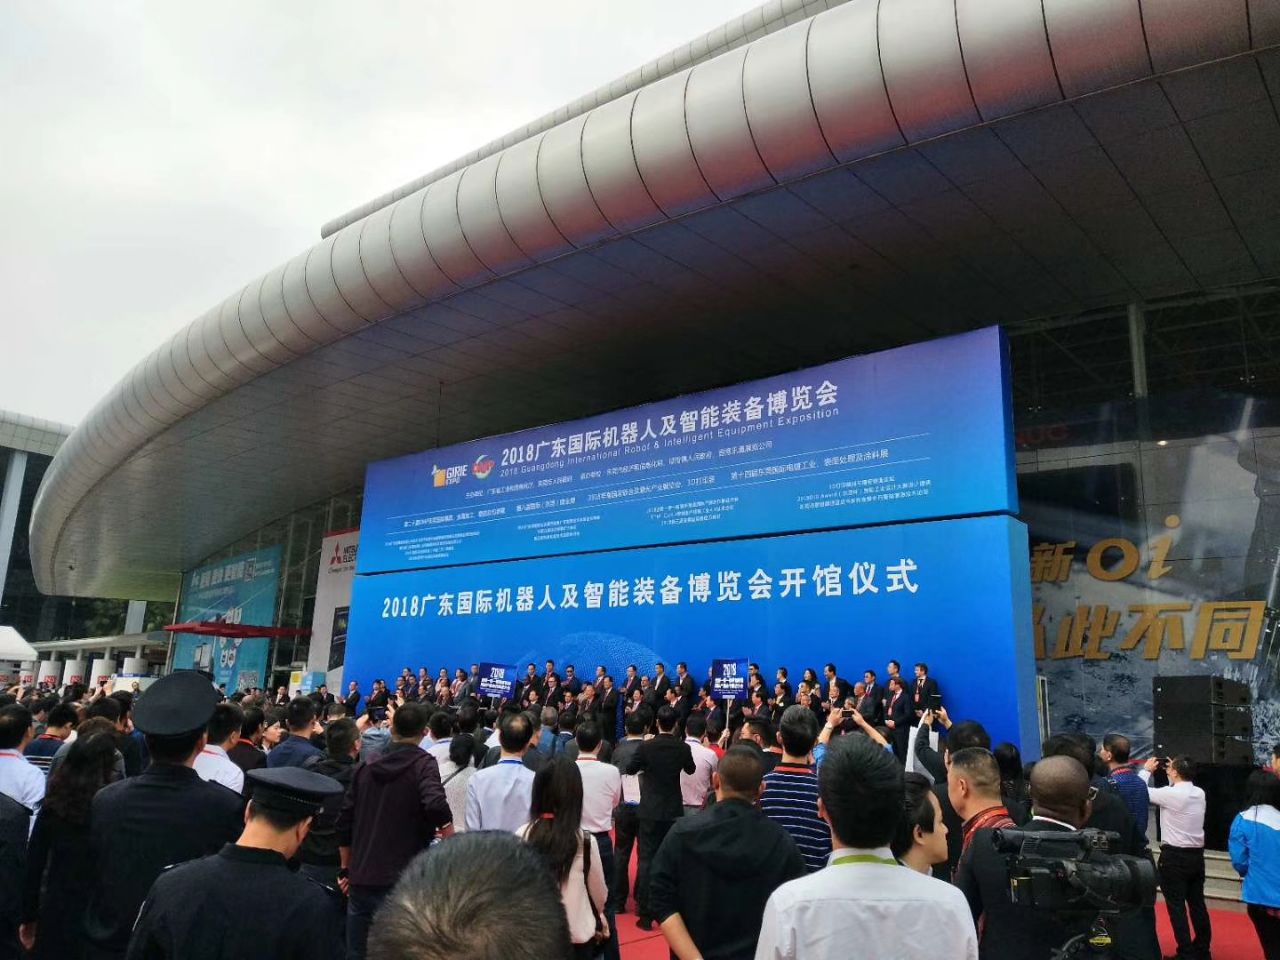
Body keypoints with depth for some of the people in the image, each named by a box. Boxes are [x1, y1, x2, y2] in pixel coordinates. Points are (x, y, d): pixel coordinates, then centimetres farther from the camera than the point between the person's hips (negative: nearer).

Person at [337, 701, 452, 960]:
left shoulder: (367, 766, 9)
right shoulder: (423, 763, -8)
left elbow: (345, 821, 12)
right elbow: (436, 805, -26)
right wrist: (452, 841, -8)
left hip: (361, 879, 5)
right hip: (401, 880, -5)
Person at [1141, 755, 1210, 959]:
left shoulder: (1171, 794, -18)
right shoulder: (1199, 793, 2)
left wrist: (1146, 769, 7)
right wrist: (1172, 771, 16)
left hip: (1174, 856, -7)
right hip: (1196, 855, 7)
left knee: (1176, 906, -1)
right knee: (1197, 902, 14)